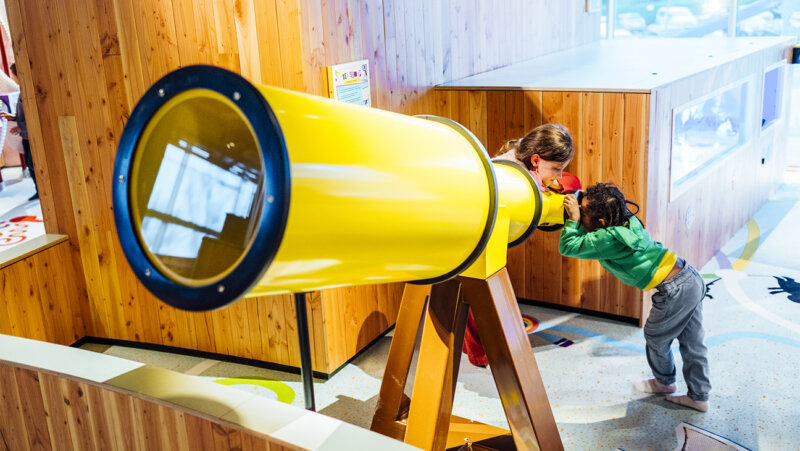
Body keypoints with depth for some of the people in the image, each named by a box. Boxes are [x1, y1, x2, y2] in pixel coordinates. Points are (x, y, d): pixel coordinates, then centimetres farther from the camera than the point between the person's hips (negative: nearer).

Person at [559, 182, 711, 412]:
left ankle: (665, 381, 43)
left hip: (675, 291, -8)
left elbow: (568, 246, -12)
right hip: (692, 278, 9)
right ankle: (699, 397, 31)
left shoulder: (608, 239, -20)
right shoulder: (627, 222, 6)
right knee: (692, 343, 19)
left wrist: (573, 219, -13)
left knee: (655, 337, 19)